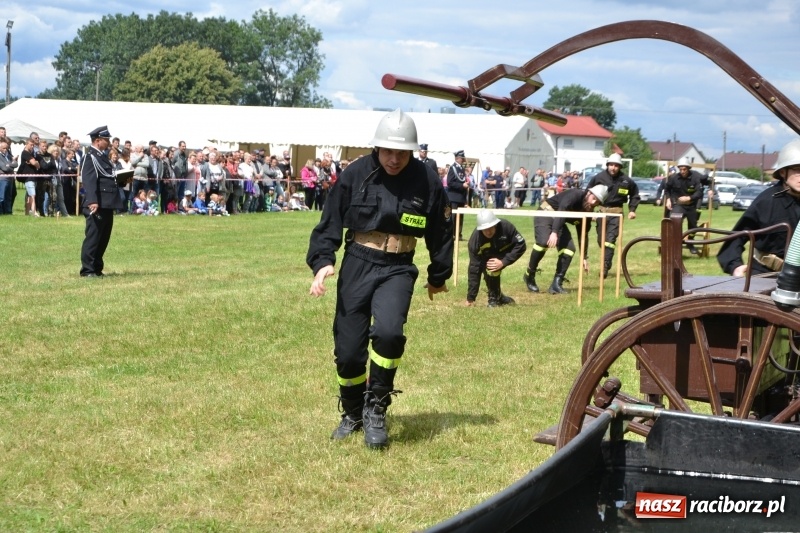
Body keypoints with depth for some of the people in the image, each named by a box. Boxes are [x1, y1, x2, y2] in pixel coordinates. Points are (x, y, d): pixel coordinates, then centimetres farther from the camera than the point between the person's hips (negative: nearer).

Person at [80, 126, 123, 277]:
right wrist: (92, 201, -32)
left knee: (104, 238, 14)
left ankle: (97, 269, 21)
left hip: (107, 205, 10)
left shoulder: (102, 156, 19)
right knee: (93, 237, -6)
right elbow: (89, 181, -23)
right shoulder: (90, 157, -12)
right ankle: (87, 270, -2)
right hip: (97, 205, -10)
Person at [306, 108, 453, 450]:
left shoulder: (427, 181, -5)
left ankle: (376, 409, -8)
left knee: (388, 331, -27)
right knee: (348, 348, 3)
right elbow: (330, 223, 0)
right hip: (357, 265, 1)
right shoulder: (355, 175, -7)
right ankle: (352, 413, 29)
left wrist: (438, 276, 18)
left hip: (398, 270, -1)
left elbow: (440, 233, 9)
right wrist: (323, 261, -14)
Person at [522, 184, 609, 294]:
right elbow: (560, 211, -35)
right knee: (543, 242, -30)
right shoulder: (575, 195, -22)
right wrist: (554, 232, -47)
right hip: (545, 214, -8)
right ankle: (529, 276, -12)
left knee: (569, 248, -9)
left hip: (559, 221, 8)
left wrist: (584, 257, 6)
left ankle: (556, 284, -6)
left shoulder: (587, 211, 1)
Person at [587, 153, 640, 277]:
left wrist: (632, 209, 5)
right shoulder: (598, 177, -6)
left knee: (610, 239, -10)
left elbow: (634, 194, 12)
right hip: (602, 210, 2)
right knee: (601, 240, 9)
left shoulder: (625, 180, -5)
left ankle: (605, 267, -11)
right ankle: (607, 261, 30)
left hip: (616, 212, -2)